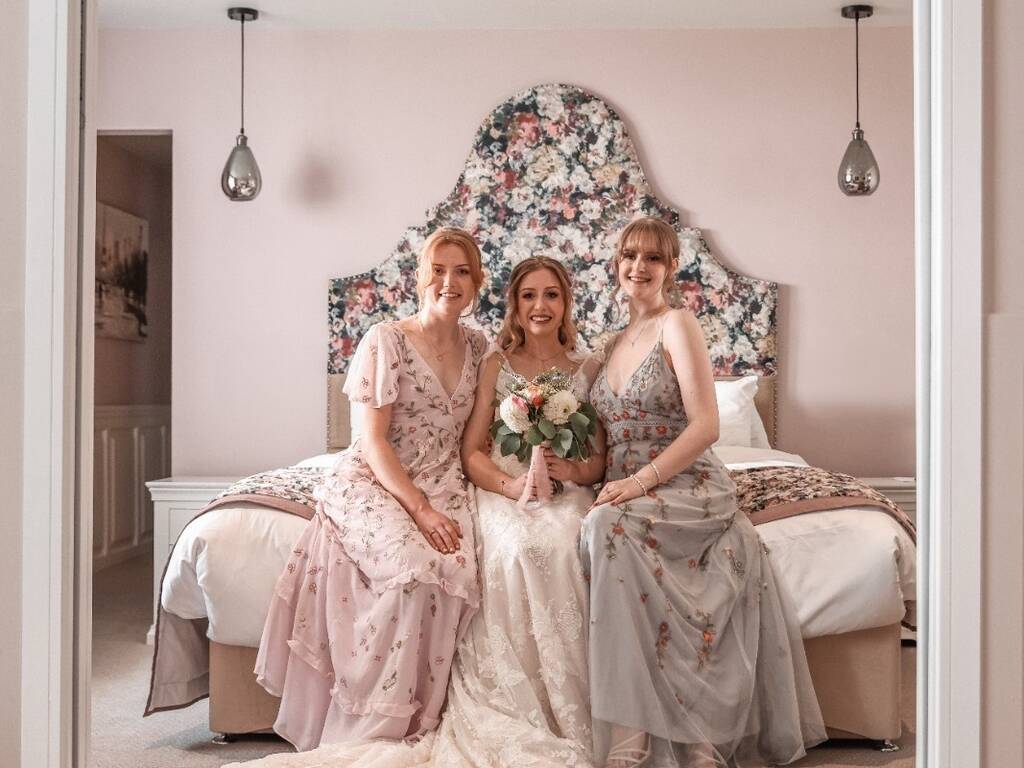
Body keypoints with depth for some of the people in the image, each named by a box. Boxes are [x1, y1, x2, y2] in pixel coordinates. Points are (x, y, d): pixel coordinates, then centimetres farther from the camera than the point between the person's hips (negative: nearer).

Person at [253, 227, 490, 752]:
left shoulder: (478, 347, 11)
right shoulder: (385, 340, -4)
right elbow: (374, 441, -9)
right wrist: (418, 508, -19)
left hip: (442, 488, 4)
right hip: (372, 483, -4)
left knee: (457, 573, -27)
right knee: (415, 568, -32)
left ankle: (413, 723, -12)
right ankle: (371, 726, -16)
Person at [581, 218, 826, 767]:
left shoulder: (677, 325, -3)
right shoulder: (614, 344, 18)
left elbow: (705, 426, -12)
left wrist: (640, 482, -19)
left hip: (686, 486, -6)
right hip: (629, 491, 6)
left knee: (608, 527, -33)